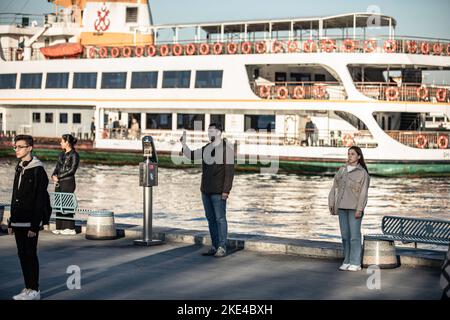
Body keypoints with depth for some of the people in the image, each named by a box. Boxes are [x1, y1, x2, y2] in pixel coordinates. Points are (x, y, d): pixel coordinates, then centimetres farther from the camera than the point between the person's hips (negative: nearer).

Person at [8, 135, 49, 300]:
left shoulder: (38, 170, -11)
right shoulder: (19, 169, 14)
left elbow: (40, 200, -15)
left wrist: (34, 226, -19)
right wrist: (11, 222, 15)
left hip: (30, 223, -8)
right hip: (18, 222, 8)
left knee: (30, 254, -4)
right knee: (22, 255, 10)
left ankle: (34, 290, 3)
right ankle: (28, 288, 17)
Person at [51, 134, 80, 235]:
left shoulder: (74, 155, -8)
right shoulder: (62, 154, 15)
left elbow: (72, 170, -14)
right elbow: (57, 167, 16)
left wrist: (59, 176, -12)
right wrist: (54, 175, -4)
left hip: (68, 182, -8)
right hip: (59, 182, 8)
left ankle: (70, 228, 1)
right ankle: (60, 227, 11)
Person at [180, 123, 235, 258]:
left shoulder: (227, 148, -9)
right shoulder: (206, 148, 12)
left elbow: (230, 170, -12)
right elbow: (190, 155, 16)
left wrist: (226, 190, -17)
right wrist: (184, 144, -2)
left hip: (218, 191, -7)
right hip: (206, 190, 7)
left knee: (220, 218, -6)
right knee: (210, 218, 10)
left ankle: (222, 248, -3)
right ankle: (215, 247, 16)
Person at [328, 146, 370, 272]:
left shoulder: (362, 173, -3)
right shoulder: (342, 170, 12)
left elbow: (363, 193, -8)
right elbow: (335, 187, 14)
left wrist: (359, 210, -14)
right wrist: (331, 204, 9)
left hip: (354, 208, -5)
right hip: (342, 207, 5)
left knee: (354, 235, -5)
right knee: (345, 235, 8)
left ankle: (355, 263, -1)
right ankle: (347, 261, 15)